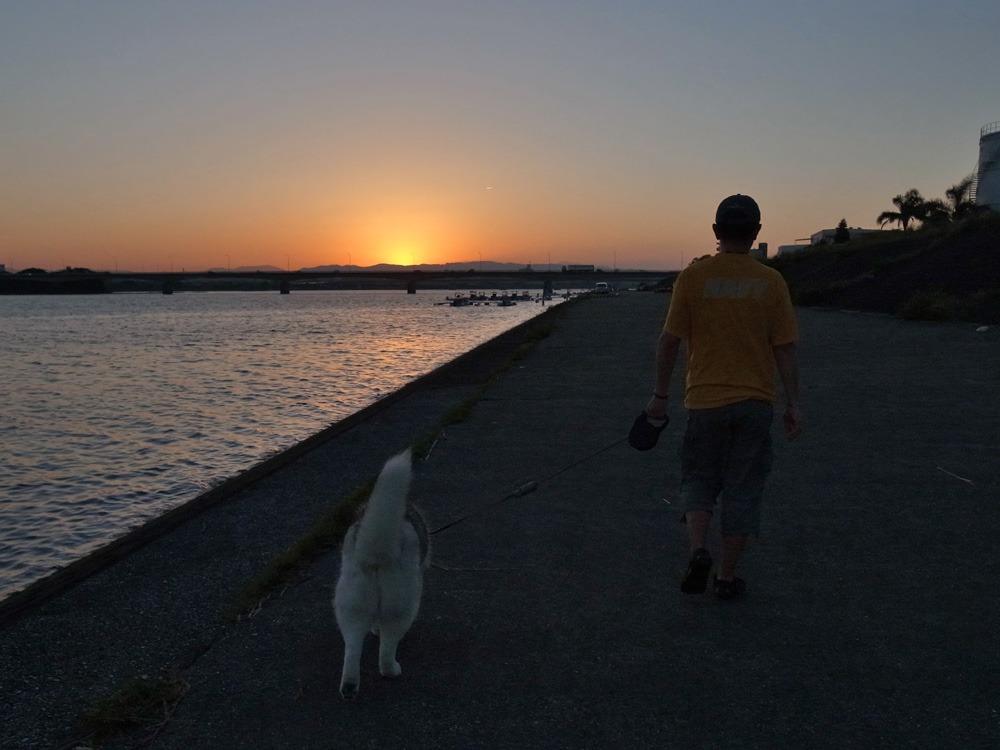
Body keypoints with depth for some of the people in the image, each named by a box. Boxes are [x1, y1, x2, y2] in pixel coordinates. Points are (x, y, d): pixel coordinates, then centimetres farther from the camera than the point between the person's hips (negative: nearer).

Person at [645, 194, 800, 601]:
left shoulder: (692, 277, -5)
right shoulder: (771, 282, -3)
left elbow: (669, 341, -4)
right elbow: (786, 349, -2)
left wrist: (660, 394, 6)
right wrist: (793, 404, 6)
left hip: (705, 400, 0)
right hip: (756, 402, 1)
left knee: (699, 480, 17)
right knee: (742, 491, 10)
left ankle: (698, 550, -5)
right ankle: (726, 577, 18)